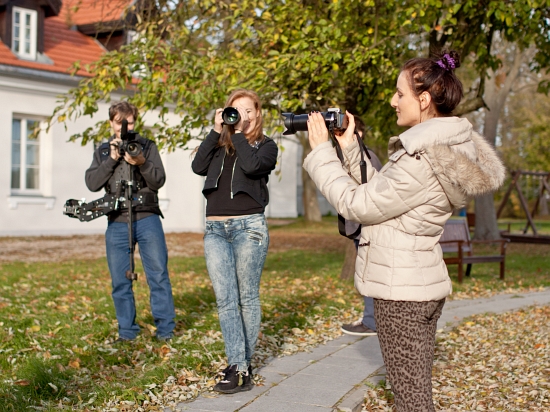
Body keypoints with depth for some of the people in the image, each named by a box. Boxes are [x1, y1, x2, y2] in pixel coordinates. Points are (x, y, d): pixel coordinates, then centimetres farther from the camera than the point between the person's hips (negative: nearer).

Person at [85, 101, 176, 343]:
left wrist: (141, 163, -19)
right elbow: (92, 183, 1)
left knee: (158, 276, -3)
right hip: (117, 223, 2)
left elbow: (159, 181, -2)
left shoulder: (147, 146, 8)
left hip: (147, 219, -2)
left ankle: (165, 329, 5)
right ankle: (127, 331, 16)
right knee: (120, 281, 5)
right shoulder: (103, 152, 14)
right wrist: (112, 159, -9)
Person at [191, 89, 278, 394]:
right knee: (225, 300, -4)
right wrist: (217, 131, -1)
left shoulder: (266, 146, 7)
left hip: (248, 226, -3)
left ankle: (243, 365, 11)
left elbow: (251, 166, -15)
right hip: (215, 230, 3)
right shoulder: (219, 145, 18)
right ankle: (237, 367, -4)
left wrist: (239, 134, -5)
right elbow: (198, 166, 0)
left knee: (247, 297, 3)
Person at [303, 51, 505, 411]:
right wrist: (349, 148, 6)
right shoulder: (448, 146, 8)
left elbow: (358, 205, -15)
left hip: (401, 290, -10)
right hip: (426, 283, 10)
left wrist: (321, 152, -7)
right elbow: (378, 189, 13)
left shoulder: (423, 161, -23)